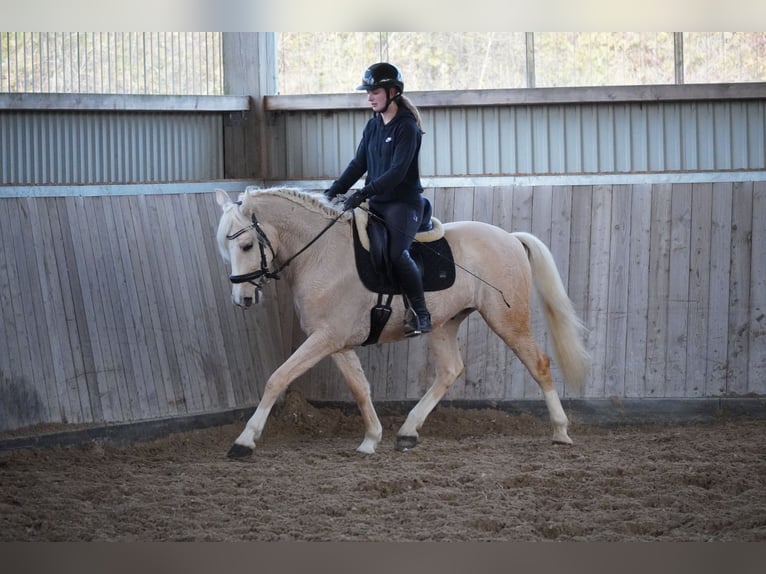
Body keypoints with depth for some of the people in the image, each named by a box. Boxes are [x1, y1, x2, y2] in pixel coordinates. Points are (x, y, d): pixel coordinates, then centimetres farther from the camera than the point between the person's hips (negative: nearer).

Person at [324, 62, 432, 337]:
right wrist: (335, 190, -2)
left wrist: (363, 193, -27)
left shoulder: (407, 128, -11)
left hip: (404, 202, -8)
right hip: (377, 203, 8)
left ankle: (420, 314, -16)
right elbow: (359, 164, 13)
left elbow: (397, 171, -20)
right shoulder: (373, 126, 13)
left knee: (397, 254, -27)